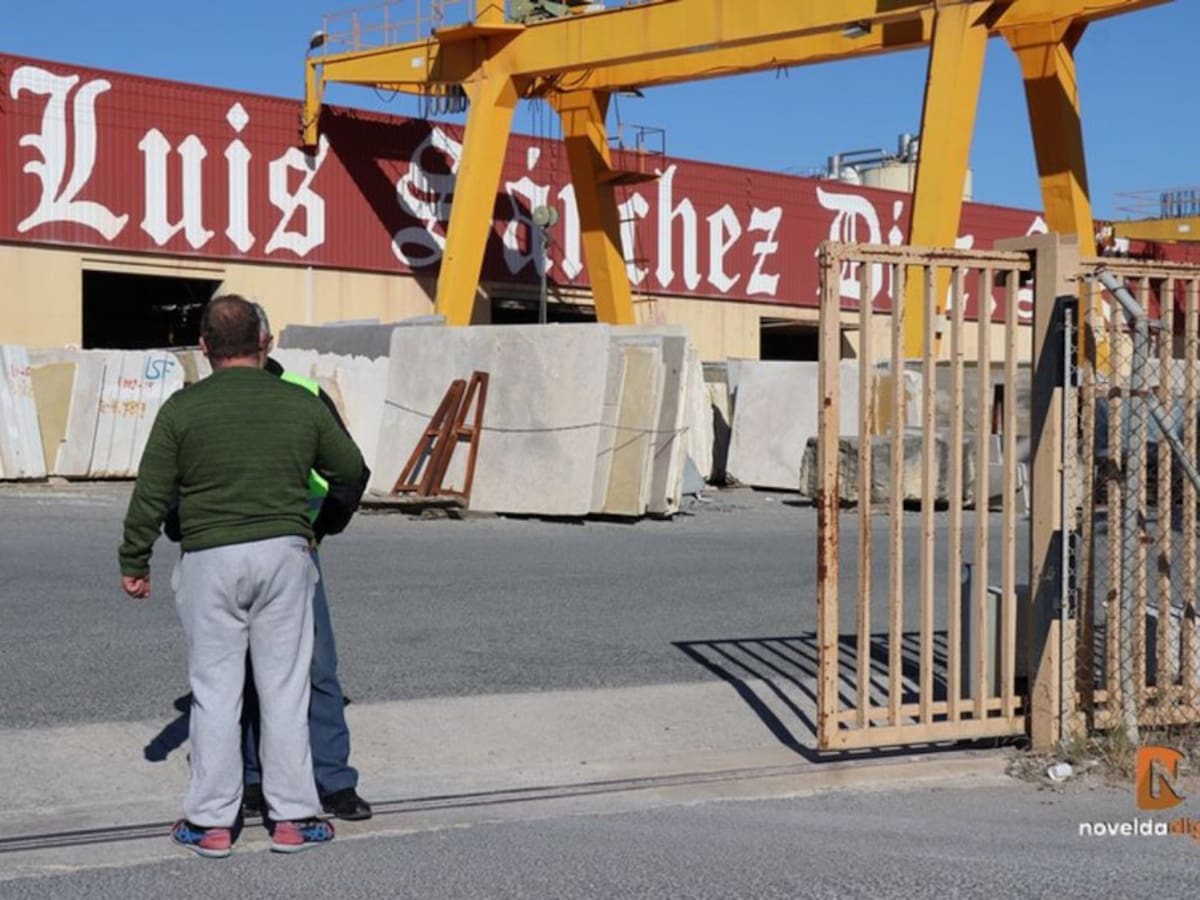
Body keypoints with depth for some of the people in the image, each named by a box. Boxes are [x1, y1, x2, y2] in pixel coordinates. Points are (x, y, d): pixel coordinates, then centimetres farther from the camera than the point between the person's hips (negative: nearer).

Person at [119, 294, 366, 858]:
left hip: (210, 561, -1)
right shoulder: (301, 405, 2)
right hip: (284, 555, 1)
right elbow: (351, 469, 14)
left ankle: (211, 821, 11)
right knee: (284, 688, 7)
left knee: (215, 690, 6)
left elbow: (151, 496, -2)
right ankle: (292, 817, 11)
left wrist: (134, 563, 10)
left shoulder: (182, 409, -3)